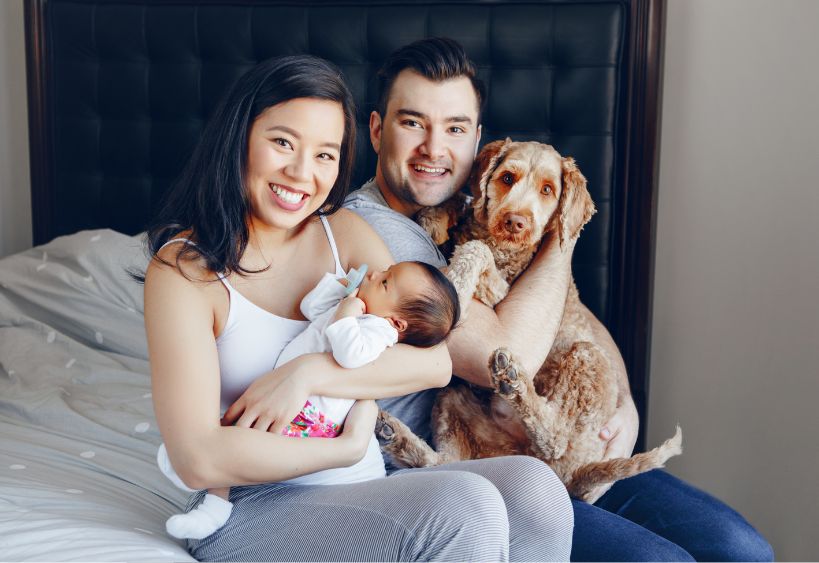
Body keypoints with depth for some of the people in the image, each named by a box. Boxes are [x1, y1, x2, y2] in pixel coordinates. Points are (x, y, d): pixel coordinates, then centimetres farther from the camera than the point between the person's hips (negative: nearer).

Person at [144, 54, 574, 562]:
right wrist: (348, 446, -14)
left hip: (356, 492, 6)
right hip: (249, 514, -5)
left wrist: (307, 373, -18)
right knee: (465, 509, -28)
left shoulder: (344, 232, 6)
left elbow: (437, 361, -6)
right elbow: (199, 460, -18)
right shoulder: (183, 269, -9)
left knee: (534, 488, -18)